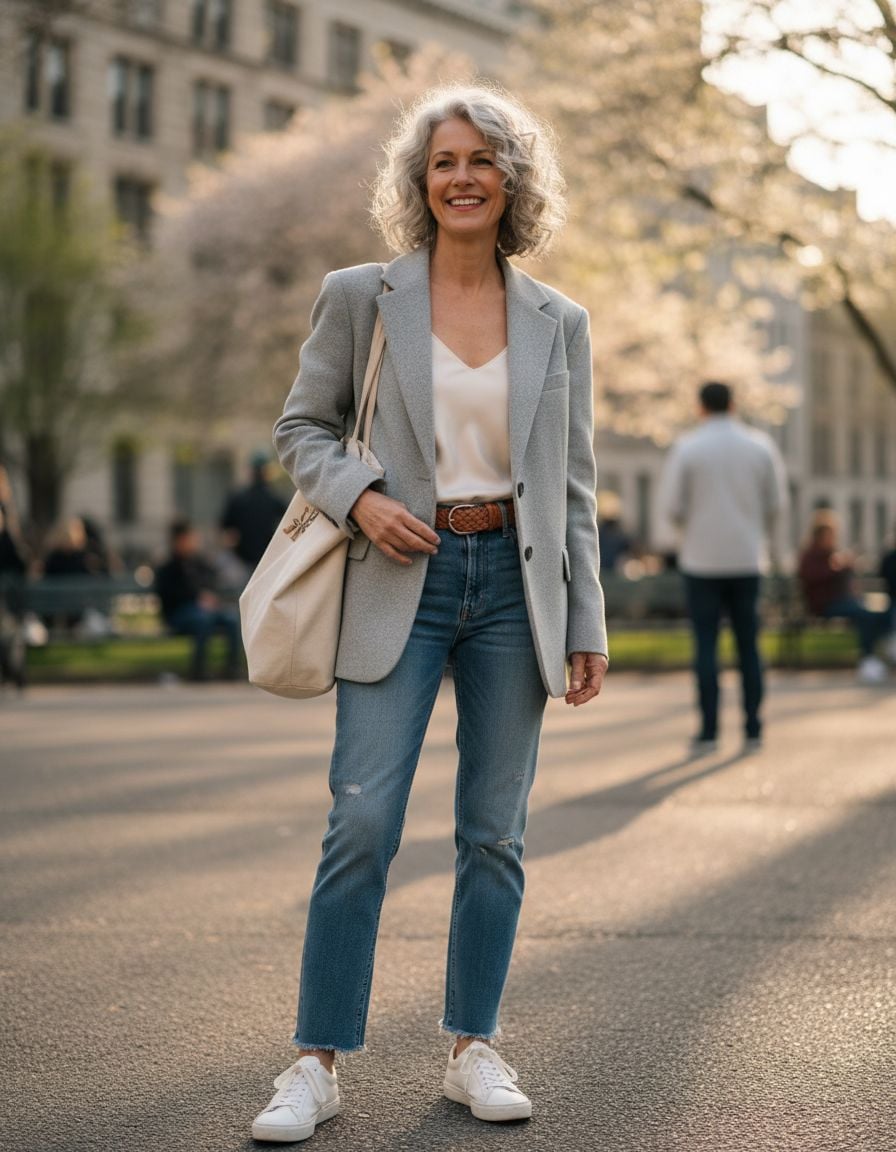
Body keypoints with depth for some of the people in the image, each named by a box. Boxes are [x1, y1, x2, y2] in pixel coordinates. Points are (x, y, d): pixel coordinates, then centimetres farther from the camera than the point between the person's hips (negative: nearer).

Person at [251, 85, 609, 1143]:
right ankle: (317, 1064, 3)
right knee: (361, 826, -7)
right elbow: (300, 428, 7)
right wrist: (358, 497, -13)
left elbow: (572, 485, 9)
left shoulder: (558, 323, 8)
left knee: (494, 831, 5)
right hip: (401, 580, -2)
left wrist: (586, 627, 5)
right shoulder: (360, 297, 3)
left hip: (514, 583, 2)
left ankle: (473, 1051, 18)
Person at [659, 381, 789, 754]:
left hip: (702, 560, -2)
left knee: (706, 646, 0)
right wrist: (777, 548, 19)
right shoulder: (760, 446, 2)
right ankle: (753, 729, 9)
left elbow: (671, 506, -7)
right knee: (748, 646, 9)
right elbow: (776, 504, 4)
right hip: (746, 559, 2)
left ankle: (709, 731, -2)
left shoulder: (685, 448, -5)